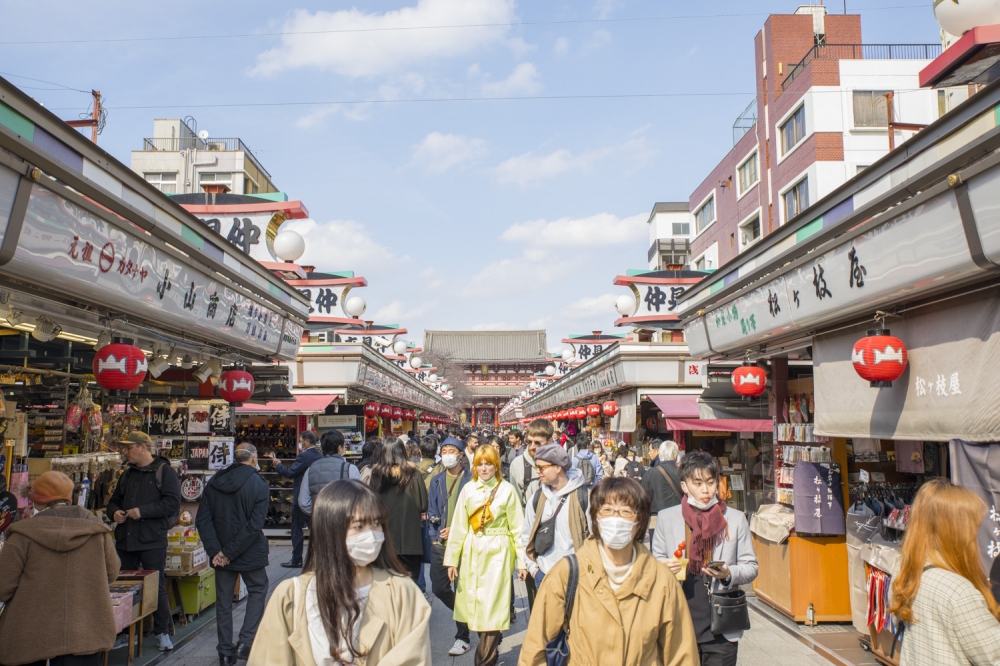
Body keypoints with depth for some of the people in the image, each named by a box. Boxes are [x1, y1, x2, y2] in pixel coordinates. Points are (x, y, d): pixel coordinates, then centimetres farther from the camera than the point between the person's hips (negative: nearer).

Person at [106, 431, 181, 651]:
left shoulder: (164, 471, -7)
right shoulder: (128, 474, 15)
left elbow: (172, 502, -16)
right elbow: (114, 500, 25)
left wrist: (143, 511, -22)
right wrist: (114, 512, 2)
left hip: (152, 541, -7)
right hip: (125, 540, 7)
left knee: (157, 587, 1)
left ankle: (162, 632, 12)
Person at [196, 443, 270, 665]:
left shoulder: (213, 483, 2)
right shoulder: (259, 485, -11)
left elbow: (202, 519, -5)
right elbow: (254, 525, -19)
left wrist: (216, 551, -9)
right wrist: (230, 553, -14)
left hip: (221, 554, 4)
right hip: (250, 553, -3)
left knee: (223, 599, 14)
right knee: (257, 591, 15)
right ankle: (245, 642, 6)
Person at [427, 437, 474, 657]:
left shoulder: (470, 480, -7)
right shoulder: (436, 480, 8)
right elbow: (431, 511, 13)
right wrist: (436, 534, -3)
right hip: (440, 542, 5)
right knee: (439, 588, 8)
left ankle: (462, 638, 16)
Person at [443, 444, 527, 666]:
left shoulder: (507, 490, -4)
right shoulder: (468, 489, 3)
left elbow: (517, 527, -2)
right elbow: (458, 526, 4)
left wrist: (522, 561, -4)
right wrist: (451, 559, 3)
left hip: (498, 552, -3)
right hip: (472, 552, 3)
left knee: (491, 607, -3)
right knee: (475, 604, 10)